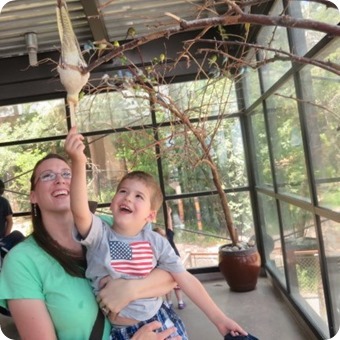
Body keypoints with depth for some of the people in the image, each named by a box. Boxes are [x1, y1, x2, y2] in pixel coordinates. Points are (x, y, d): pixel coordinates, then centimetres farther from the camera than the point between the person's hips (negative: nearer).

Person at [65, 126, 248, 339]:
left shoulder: (156, 242, -9)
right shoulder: (100, 235, -14)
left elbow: (186, 279, -4)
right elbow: (80, 211, -34)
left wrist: (219, 318, -4)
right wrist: (79, 163, -48)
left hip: (160, 322, 1)